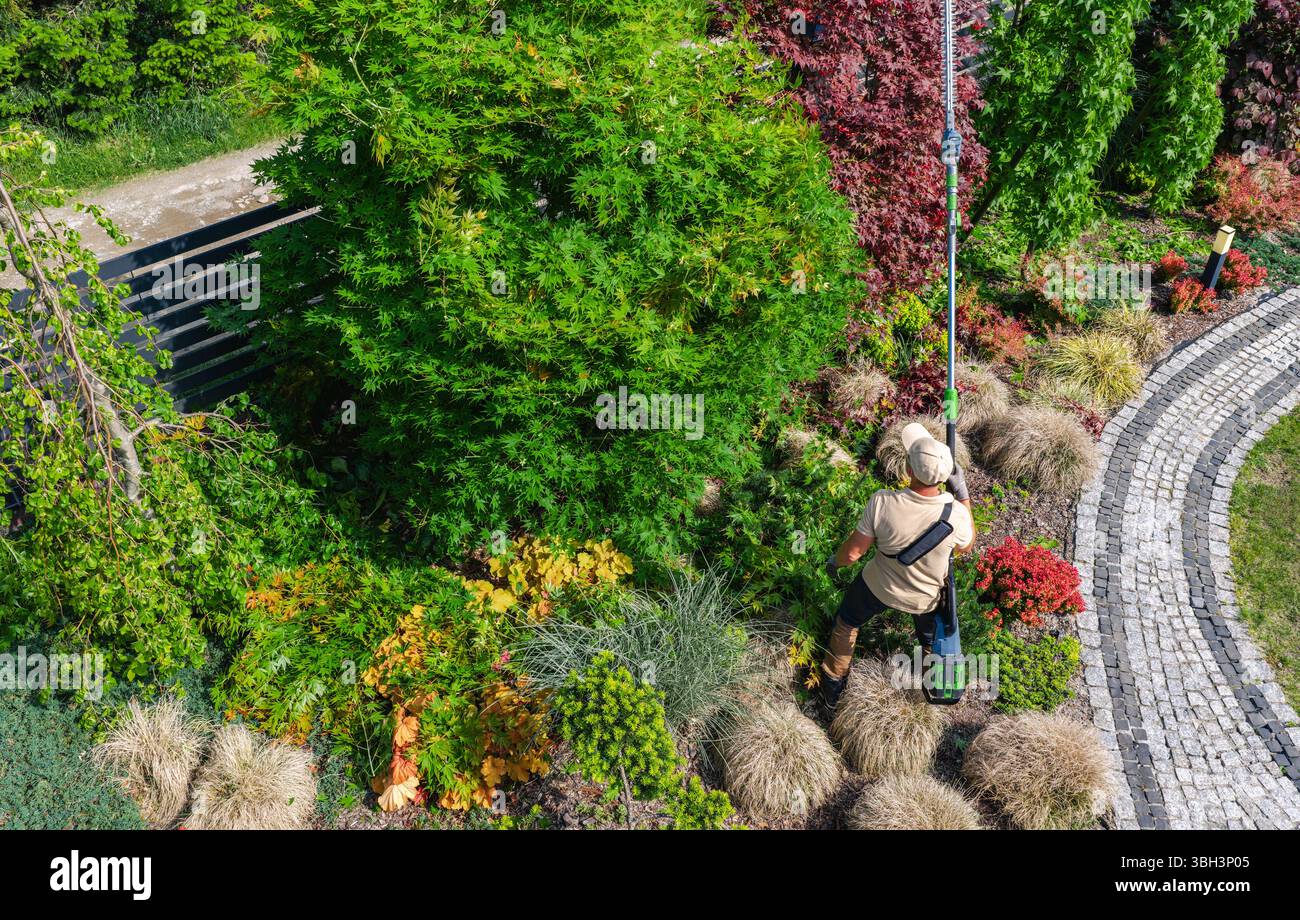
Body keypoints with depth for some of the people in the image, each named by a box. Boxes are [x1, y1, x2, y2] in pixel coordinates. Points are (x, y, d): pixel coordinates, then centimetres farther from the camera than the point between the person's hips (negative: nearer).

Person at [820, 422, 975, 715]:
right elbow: (966, 547, -7)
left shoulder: (882, 503, -35)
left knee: (846, 624, 29)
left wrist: (835, 561, 3)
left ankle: (831, 698, 44)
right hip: (926, 597, 0)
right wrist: (963, 494, -10)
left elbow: (853, 551, -20)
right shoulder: (956, 513, -32)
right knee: (932, 637, 33)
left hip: (879, 586, 0)